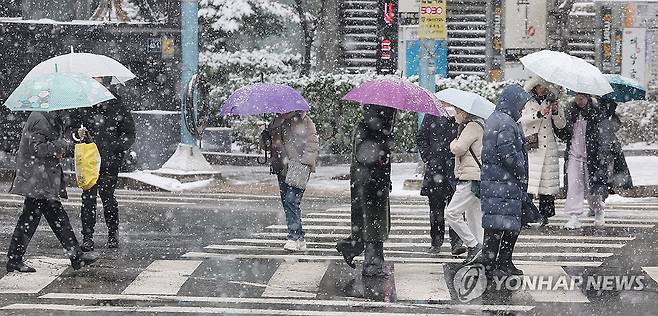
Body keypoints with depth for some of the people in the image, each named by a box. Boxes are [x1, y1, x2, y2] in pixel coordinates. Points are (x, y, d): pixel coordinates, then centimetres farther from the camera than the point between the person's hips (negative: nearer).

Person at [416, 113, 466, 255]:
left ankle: (456, 241, -8)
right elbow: (420, 138, 11)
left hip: (455, 168, -1)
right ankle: (436, 241, 17)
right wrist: (428, 157, 0)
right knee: (436, 206, 7)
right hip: (436, 168, 1)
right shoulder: (432, 116, 6)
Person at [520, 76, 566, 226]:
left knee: (548, 179, -1)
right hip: (532, 146, -3)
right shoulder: (528, 104, 8)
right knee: (529, 178, -12)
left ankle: (544, 214, 5)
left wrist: (556, 112, -8)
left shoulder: (551, 103, 15)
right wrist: (539, 113, -21)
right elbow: (523, 120, -8)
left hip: (549, 147, 3)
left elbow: (561, 125, 10)